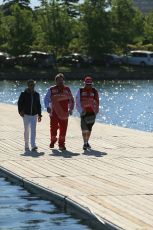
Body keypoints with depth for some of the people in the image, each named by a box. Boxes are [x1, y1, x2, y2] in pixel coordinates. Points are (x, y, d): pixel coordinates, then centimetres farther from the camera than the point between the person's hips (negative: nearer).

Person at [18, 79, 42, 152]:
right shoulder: (23, 94, -3)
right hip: (26, 114, -2)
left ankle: (33, 145, -13)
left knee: (33, 130, -7)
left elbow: (38, 105, 14)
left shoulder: (36, 94, 8)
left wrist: (39, 115, 12)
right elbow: (20, 103, -2)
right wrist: (20, 111, -15)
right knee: (26, 130, 5)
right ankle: (26, 146, 14)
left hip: (34, 115, 2)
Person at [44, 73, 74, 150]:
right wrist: (47, 107, -6)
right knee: (53, 127, -2)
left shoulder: (67, 89, 9)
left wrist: (71, 109, 5)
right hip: (54, 113, -1)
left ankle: (61, 144, 10)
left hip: (64, 113, 1)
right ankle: (53, 140, 22)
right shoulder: (51, 90, 5)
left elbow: (71, 100, 16)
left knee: (63, 129, 0)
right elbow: (46, 99, 10)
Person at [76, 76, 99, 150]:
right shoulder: (80, 91, 2)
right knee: (84, 129, -7)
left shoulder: (94, 91, 7)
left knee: (89, 129, 8)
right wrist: (81, 111, -12)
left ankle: (87, 142, 23)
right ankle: (85, 143, -4)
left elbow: (97, 102, 10)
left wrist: (96, 112, 4)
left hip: (92, 113, 2)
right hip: (84, 113, -2)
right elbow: (78, 102, -2)